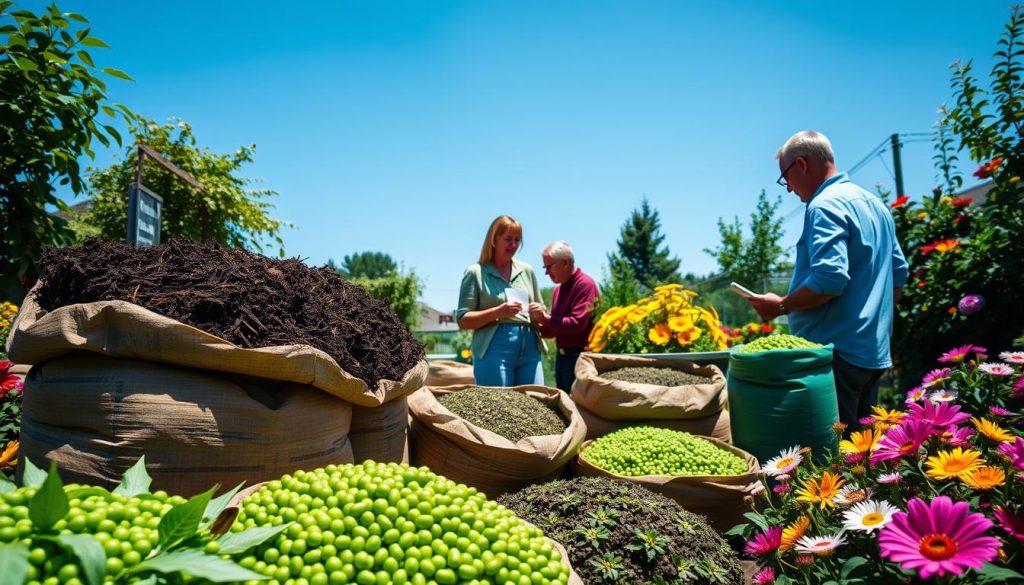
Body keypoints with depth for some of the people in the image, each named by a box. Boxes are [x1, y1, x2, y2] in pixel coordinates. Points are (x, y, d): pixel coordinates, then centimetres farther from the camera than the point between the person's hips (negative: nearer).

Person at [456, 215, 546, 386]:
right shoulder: (476, 273, 2)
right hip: (494, 350, -5)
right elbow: (463, 320, -3)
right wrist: (497, 312, -17)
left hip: (529, 349, 5)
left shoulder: (527, 270, 16)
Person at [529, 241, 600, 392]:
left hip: (579, 357, -8)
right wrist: (538, 323, 0)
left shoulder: (585, 284, -11)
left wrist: (546, 318, -16)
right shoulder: (558, 290, 13)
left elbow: (577, 324, -21)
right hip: (561, 356, 8)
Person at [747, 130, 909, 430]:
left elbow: (830, 278, -26)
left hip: (838, 350, -10)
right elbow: (898, 271, 21)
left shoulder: (825, 205, -14)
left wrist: (781, 306, -14)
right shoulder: (875, 203, 16)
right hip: (874, 349, 10)